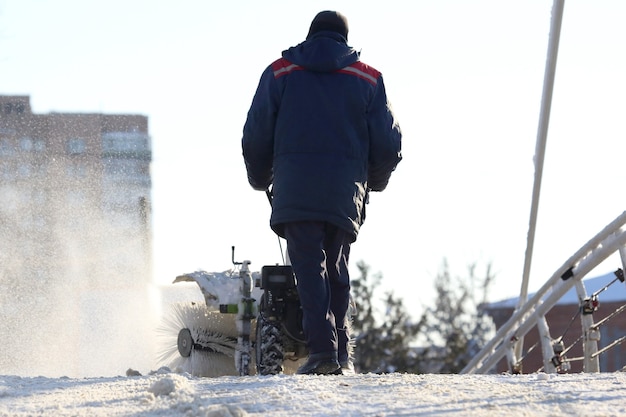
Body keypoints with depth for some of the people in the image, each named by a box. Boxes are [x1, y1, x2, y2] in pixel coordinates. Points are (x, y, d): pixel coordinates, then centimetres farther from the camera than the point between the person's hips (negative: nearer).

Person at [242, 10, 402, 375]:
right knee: (337, 270, 13)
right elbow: (389, 143, 9)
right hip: (347, 193, 2)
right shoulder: (368, 78, 13)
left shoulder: (280, 73, 10)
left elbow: (255, 137, 8)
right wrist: (375, 181, 28)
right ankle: (342, 355, 8)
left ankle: (322, 348, -20)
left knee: (310, 267, -5)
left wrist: (261, 180, 25)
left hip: (295, 190, -2)